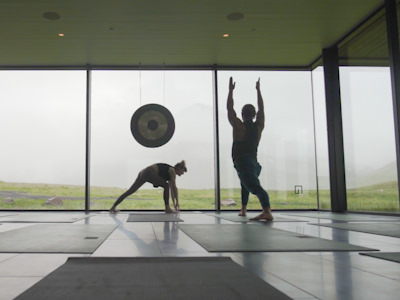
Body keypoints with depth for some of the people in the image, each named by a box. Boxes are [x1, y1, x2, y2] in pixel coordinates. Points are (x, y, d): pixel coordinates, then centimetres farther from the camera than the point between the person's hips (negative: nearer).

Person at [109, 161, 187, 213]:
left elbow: (172, 189, 27)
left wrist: (174, 203, 28)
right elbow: (175, 187, -3)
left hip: (143, 173, 9)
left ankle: (113, 207, 7)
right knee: (166, 186, -2)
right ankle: (167, 208, 0)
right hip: (148, 173, -9)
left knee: (130, 191, 7)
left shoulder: (171, 174, 25)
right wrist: (177, 201, 3)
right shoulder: (172, 170, 0)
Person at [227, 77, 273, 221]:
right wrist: (258, 90, 30)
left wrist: (231, 90, 13)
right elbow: (261, 108, 22)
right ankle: (243, 209, 33)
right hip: (254, 163, 7)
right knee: (246, 183, 33)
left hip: (241, 162, -7)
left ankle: (267, 211, -45)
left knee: (254, 186, -24)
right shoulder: (259, 126, 10)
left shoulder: (239, 126, -1)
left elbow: (229, 108, 4)